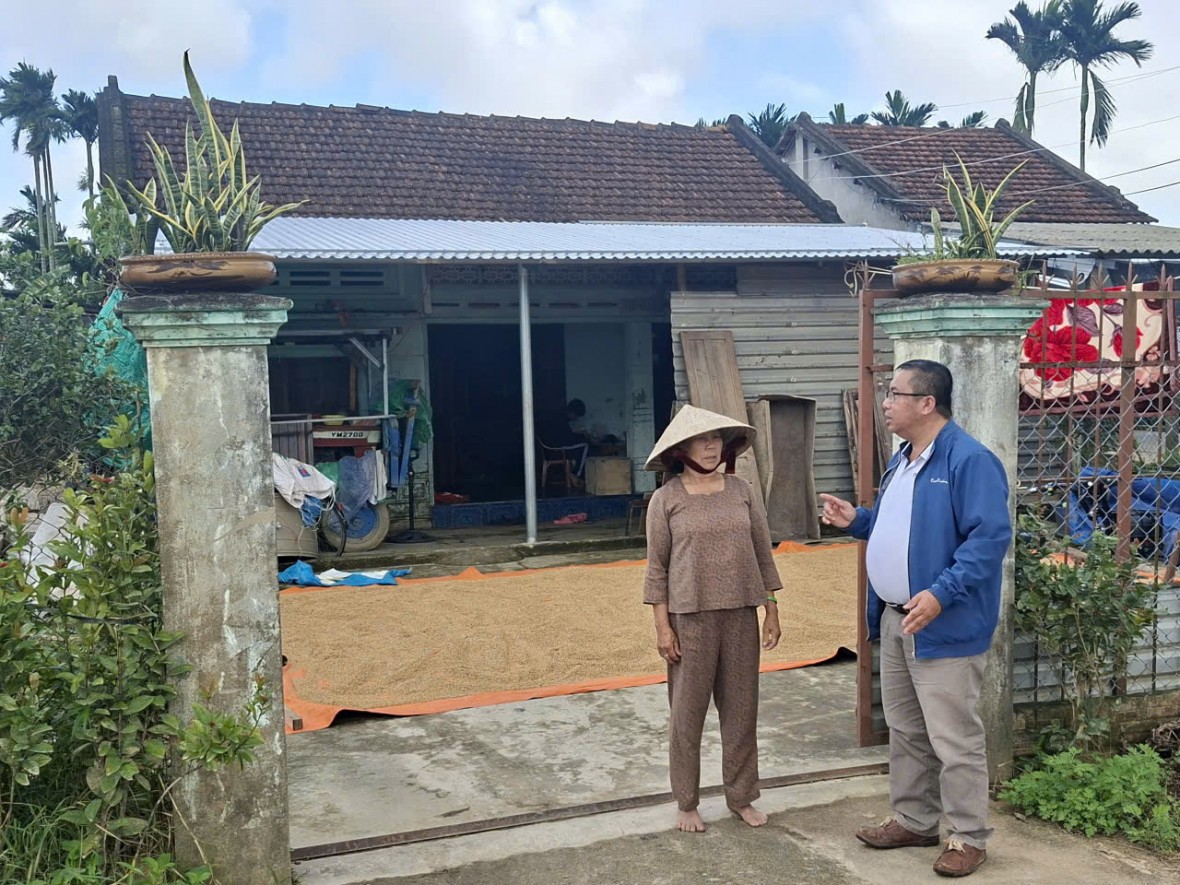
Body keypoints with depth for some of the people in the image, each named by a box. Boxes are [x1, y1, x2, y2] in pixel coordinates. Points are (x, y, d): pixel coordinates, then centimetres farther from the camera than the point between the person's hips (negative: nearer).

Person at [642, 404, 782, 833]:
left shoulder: (742, 491, 4)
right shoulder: (666, 499, -3)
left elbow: (763, 555, 9)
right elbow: (657, 568, -3)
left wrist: (772, 610, 6)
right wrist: (662, 625, -7)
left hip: (741, 615, 3)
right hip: (690, 618, -3)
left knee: (741, 710, 10)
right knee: (688, 712, 5)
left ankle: (741, 797, 25)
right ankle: (686, 803, 20)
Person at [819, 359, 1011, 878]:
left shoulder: (970, 460, -18)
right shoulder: (902, 460, 13)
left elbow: (990, 537, -24)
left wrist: (941, 593, -29)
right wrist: (857, 521, 8)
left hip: (945, 627, -9)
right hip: (895, 620, 10)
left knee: (954, 739, 1)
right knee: (905, 730, 19)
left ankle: (968, 838, 16)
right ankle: (913, 820, 33)